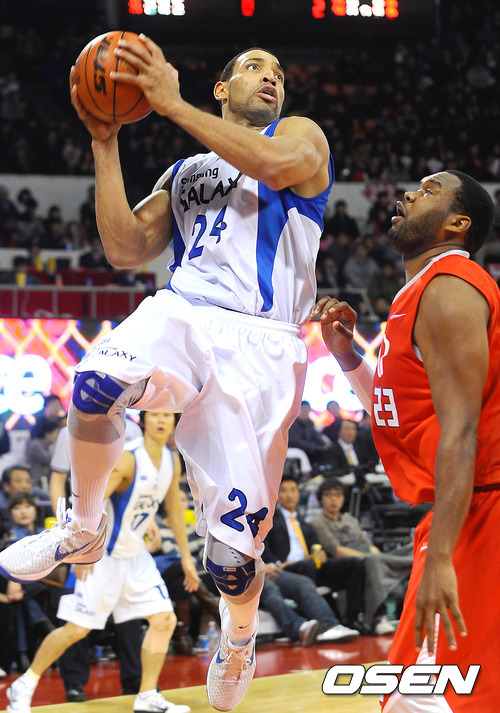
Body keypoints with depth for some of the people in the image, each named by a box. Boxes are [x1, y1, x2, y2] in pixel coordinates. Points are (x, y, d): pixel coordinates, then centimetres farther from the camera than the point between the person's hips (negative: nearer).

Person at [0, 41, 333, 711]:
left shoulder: (301, 135, 13)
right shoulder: (183, 172, 27)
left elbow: (274, 164, -13)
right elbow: (127, 250, 14)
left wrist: (171, 102, -10)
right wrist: (106, 143, 9)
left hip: (258, 342, -3)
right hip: (180, 313, 3)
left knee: (235, 547, -9)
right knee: (96, 385, -36)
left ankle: (239, 636, 27)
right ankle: (83, 531, -9)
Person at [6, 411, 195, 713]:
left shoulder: (172, 462, 3)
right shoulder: (126, 458, -21)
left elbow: (175, 510, 14)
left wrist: (186, 557, 14)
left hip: (136, 553, 7)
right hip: (105, 554, -7)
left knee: (165, 620, 0)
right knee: (77, 628, -6)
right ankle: (24, 686, 7)